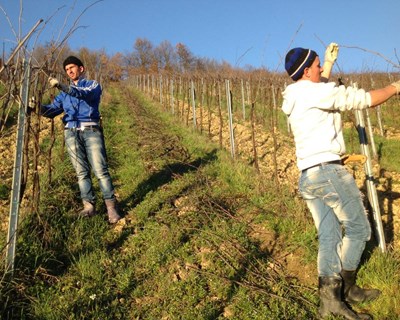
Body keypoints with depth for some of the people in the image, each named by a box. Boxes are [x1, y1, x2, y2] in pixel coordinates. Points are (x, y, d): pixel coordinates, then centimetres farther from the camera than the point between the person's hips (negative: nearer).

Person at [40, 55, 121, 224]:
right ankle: (89, 205, 7)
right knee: (81, 171, 3)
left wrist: (61, 86, -30)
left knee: (100, 170, -10)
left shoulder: (93, 85, 9)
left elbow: (85, 94, -16)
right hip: (71, 133, 4)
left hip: (91, 130, -4)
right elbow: (53, 109, 11)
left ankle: (111, 206, -7)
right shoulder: (64, 92, 22)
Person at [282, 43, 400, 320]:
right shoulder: (316, 91, -10)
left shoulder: (296, 97, 17)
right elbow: (365, 99, -6)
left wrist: (329, 63, 41)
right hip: (328, 171, -9)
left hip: (307, 177, 9)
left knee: (329, 237, 8)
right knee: (358, 229, 7)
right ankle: (346, 288, 16)